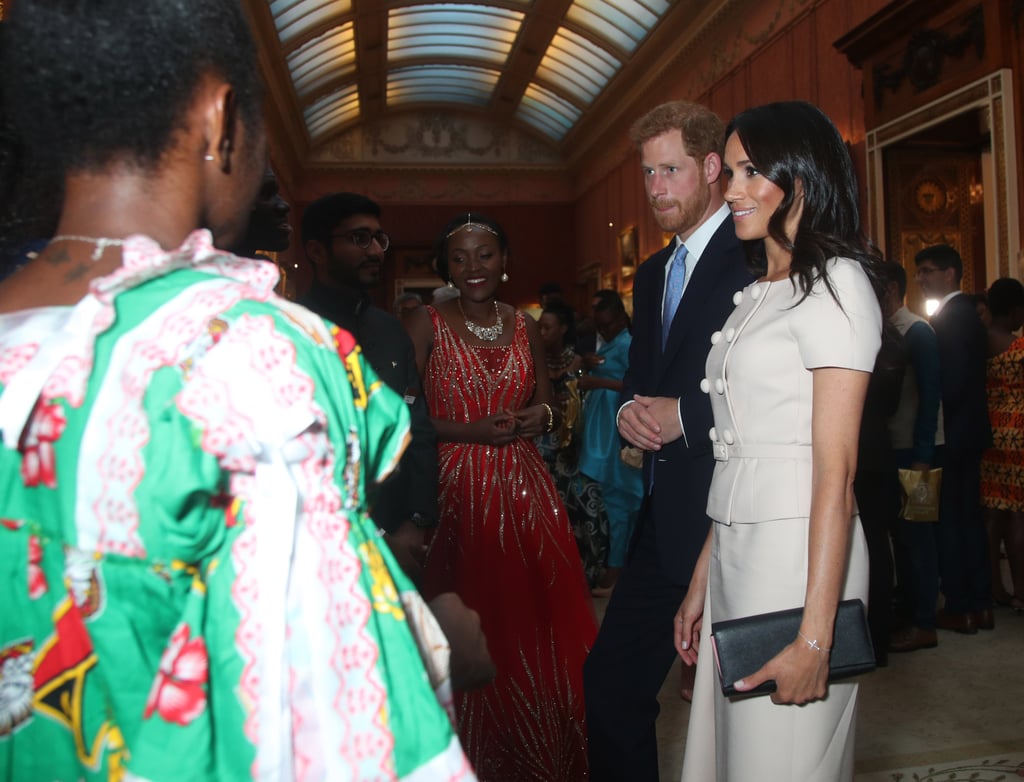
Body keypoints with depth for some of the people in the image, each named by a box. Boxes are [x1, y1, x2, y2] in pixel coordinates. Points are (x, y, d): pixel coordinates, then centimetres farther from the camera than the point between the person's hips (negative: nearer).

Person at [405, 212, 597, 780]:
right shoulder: (426, 325, -2)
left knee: (539, 625, 6)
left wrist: (541, 416, -3)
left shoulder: (524, 326, 12)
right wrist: (473, 431, -18)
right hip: (458, 492, -4)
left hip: (527, 490, 4)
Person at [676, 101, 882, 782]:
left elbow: (836, 473, -16)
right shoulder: (758, 293, 15)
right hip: (735, 550, 8)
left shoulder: (834, 283, -9)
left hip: (799, 550, -8)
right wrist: (702, 581, 11)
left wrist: (814, 637, -19)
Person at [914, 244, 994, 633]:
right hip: (971, 431, 9)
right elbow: (969, 375, 14)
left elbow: (952, 379, -21)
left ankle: (959, 608, 7)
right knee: (970, 517, 14)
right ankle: (980, 604, 22)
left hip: (951, 434, -9)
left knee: (948, 520, -1)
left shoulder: (948, 316, -15)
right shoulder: (969, 312, 13)